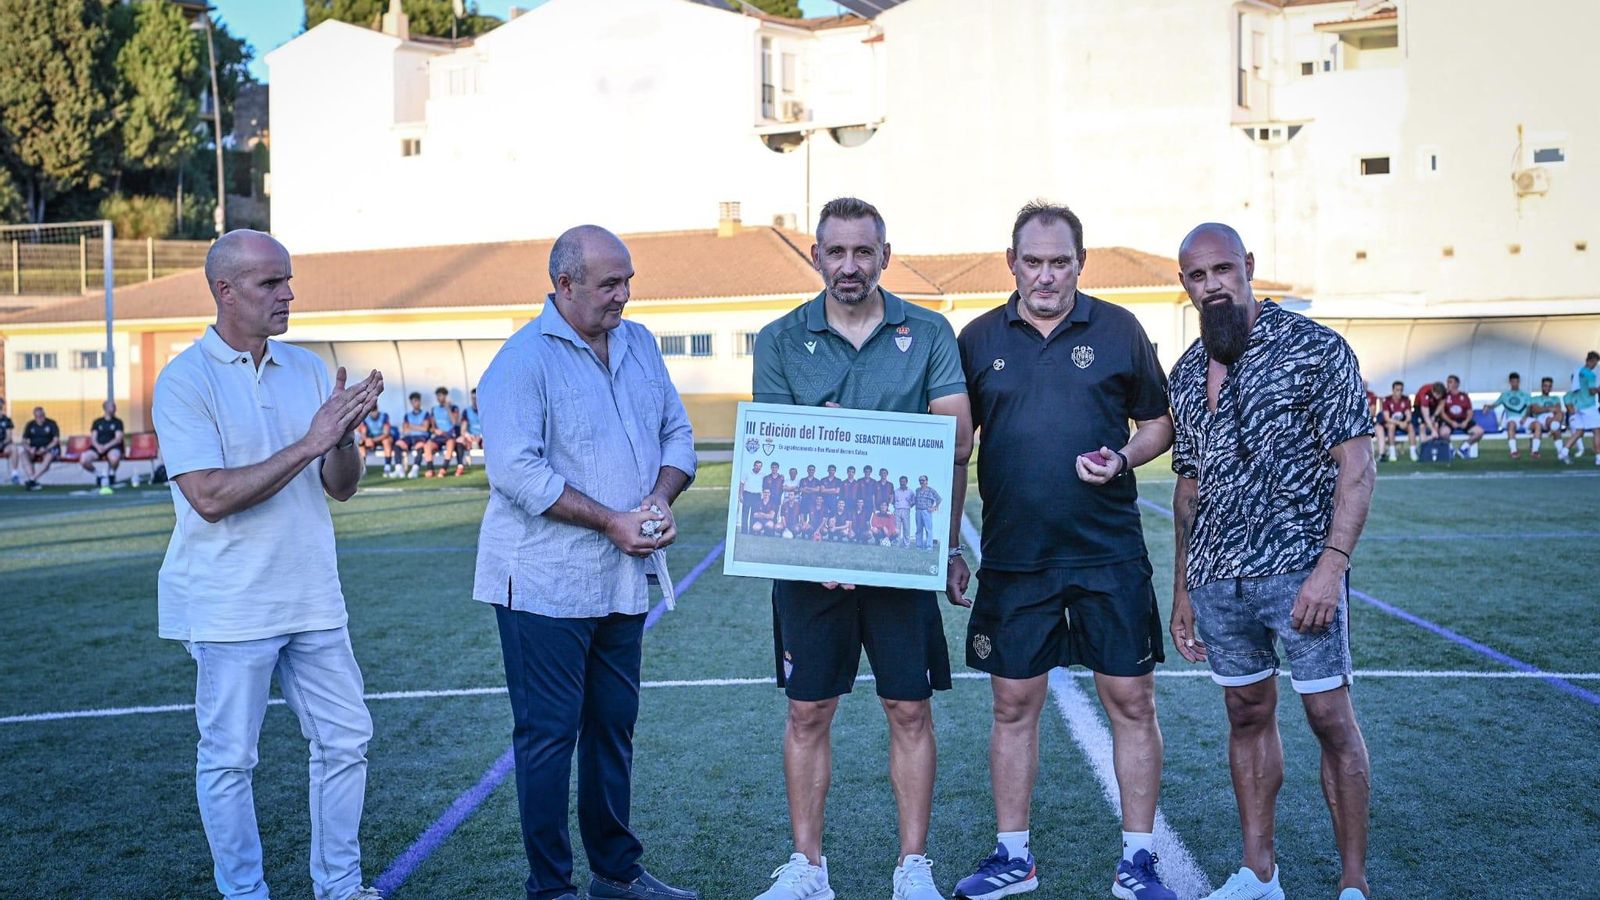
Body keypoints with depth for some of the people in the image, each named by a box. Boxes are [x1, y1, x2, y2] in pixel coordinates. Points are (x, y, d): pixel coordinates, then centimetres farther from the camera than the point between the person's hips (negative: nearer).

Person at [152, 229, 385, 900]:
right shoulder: (184, 380, -9)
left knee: (345, 739, 10)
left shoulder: (307, 370, 7)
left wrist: (345, 433, -15)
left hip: (313, 600, 6)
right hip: (228, 610, -5)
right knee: (228, 761, 4)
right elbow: (210, 496, -20)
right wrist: (308, 444, -23)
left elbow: (341, 487, 6)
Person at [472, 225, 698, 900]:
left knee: (614, 726, 16)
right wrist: (612, 521, -20)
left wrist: (661, 497, -8)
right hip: (546, 583, -7)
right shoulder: (524, 359, -12)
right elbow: (515, 470, -21)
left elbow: (676, 433, 13)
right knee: (549, 733, 1)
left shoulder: (639, 344, 10)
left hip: (624, 579, 7)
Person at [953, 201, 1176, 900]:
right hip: (1013, 554, 1)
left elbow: (1160, 421, 10)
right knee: (1012, 704, 8)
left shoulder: (1119, 330, 3)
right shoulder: (979, 339, 6)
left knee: (1131, 702, 3)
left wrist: (1123, 459, -10)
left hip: (1110, 554, -1)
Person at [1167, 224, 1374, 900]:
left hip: (1299, 569, -5)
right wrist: (1181, 591, 15)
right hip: (1217, 578, 5)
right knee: (1247, 714, 13)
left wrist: (1331, 566, -20)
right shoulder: (1186, 372, 11)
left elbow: (1356, 463, -10)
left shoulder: (1314, 348, -6)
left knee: (1330, 717, -1)